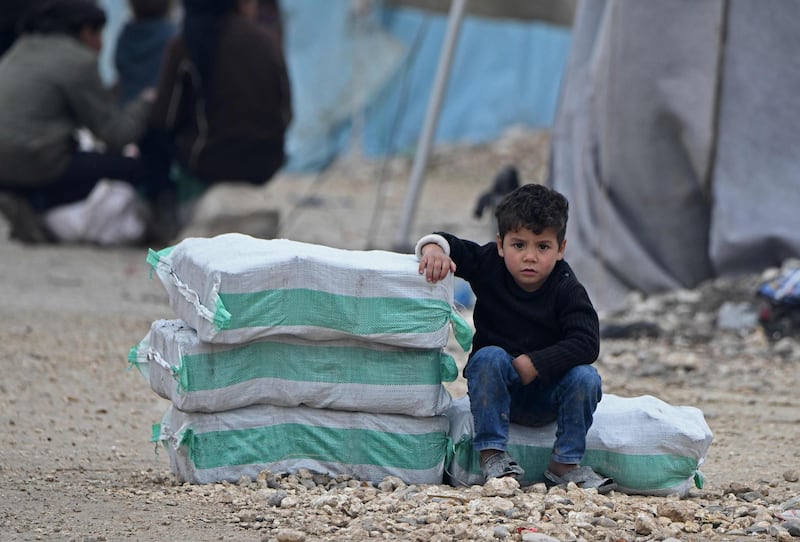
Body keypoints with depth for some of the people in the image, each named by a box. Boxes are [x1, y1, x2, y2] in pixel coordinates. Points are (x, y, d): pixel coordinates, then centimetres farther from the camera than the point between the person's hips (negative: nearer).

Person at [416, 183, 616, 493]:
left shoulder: (567, 290, -13)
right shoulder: (488, 265, -6)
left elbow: (586, 343, -22)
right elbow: (452, 245, 0)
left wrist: (534, 364, -29)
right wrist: (433, 247, -26)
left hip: (548, 393, 0)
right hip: (497, 387, 0)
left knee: (586, 378, -28)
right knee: (489, 357, -31)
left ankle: (565, 464, -13)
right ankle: (492, 455, -26)